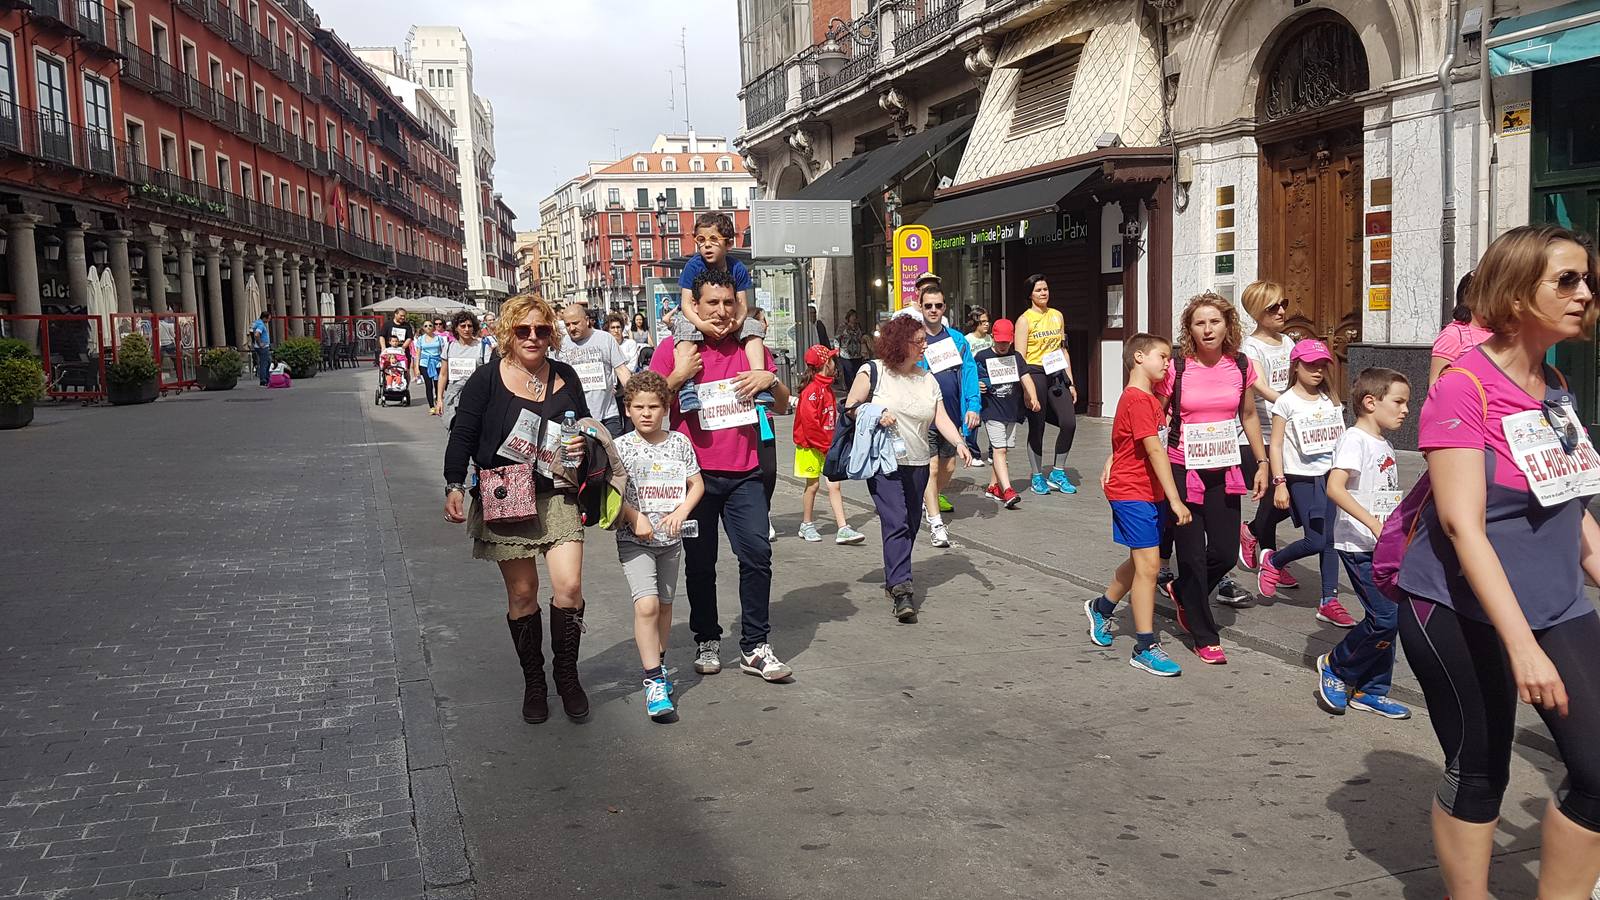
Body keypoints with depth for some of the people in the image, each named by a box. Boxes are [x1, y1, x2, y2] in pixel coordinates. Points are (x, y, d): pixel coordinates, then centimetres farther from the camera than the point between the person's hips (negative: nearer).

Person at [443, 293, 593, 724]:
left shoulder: (565, 376, 7)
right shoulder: (487, 380, -3)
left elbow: (585, 425, 20)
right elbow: (462, 435, -3)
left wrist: (583, 443, -2)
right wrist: (454, 486, -13)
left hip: (556, 495, 2)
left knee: (569, 586, -9)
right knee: (521, 592, 3)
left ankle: (567, 674, 11)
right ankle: (533, 681, 19)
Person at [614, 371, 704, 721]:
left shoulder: (679, 443, 2)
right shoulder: (621, 446, -4)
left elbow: (697, 484, 7)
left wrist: (680, 512, -8)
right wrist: (636, 518, -18)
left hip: (670, 537, 3)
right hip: (634, 538, -3)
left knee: (664, 603, 15)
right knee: (646, 604, -17)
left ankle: (658, 663, 37)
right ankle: (654, 682, -14)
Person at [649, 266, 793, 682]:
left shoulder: (750, 346, 8)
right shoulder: (674, 348, -1)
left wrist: (770, 379, -8)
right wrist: (678, 377, -17)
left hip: (744, 473, 2)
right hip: (695, 473, -2)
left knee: (757, 553, -7)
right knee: (700, 563, 8)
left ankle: (755, 647, 4)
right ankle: (707, 641, 24)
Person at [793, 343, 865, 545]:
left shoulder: (827, 388, 11)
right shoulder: (812, 390, -16)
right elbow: (809, 422, -21)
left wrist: (834, 443, 8)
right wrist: (826, 445, -17)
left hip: (827, 446, 7)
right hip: (810, 446, -7)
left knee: (834, 484, -1)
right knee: (813, 484, 5)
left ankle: (843, 529, -4)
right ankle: (806, 525, 23)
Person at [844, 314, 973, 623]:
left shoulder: (928, 379, 10)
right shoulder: (873, 372, -4)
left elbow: (941, 417, 3)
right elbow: (849, 407, 1)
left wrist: (958, 442, -13)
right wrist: (876, 414, -16)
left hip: (917, 464, 6)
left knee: (910, 526, 11)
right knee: (896, 523, -16)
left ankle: (893, 579, 28)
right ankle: (902, 591, -20)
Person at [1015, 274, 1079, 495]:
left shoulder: (1057, 316, 14)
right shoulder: (1024, 320, -3)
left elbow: (1063, 350, 18)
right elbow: (1020, 357, -7)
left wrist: (1070, 382, 14)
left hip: (1057, 374, 5)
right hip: (1035, 374, -5)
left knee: (1069, 423, -5)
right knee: (1037, 427, 1)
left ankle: (1057, 473, 10)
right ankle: (1037, 477, 15)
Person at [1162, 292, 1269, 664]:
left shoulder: (1241, 366, 0)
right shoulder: (1176, 368, -11)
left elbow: (1248, 416, 13)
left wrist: (1262, 463, 14)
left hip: (1224, 472, 4)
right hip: (1183, 471, -3)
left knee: (1225, 552, 5)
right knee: (1192, 554, 2)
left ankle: (1183, 593, 37)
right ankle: (1205, 638, 18)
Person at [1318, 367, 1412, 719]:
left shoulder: (1383, 445, 15)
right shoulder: (1355, 440, -14)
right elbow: (1334, 487, -27)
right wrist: (1373, 523, -31)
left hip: (1384, 545, 9)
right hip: (1359, 546, -9)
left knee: (1388, 619, 9)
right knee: (1385, 618, -12)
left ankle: (1370, 691, 19)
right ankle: (1335, 667, 8)